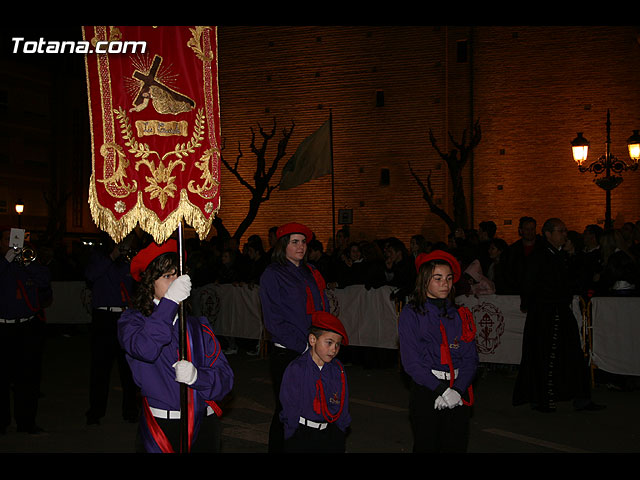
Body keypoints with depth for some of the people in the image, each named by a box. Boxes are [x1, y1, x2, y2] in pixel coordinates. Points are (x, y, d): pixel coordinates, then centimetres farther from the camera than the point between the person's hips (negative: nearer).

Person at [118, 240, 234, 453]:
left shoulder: (198, 326, 9)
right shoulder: (133, 320, 1)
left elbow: (225, 378, 1)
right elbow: (144, 349, -22)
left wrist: (196, 376, -19)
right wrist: (169, 301, -23)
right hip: (160, 428, -3)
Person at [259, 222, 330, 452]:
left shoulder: (311, 272, 15)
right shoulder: (272, 275, -4)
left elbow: (324, 309, 18)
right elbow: (274, 320, -11)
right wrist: (303, 346, -15)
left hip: (314, 353, 5)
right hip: (286, 353, -5)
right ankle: (278, 447, 14)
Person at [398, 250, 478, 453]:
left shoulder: (460, 315, 7)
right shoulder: (411, 314, -4)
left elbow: (471, 358, 3)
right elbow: (411, 362, -10)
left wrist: (457, 389, -13)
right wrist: (441, 389, -16)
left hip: (459, 394, 3)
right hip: (426, 392, -3)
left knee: (456, 445, 8)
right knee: (427, 446, 4)